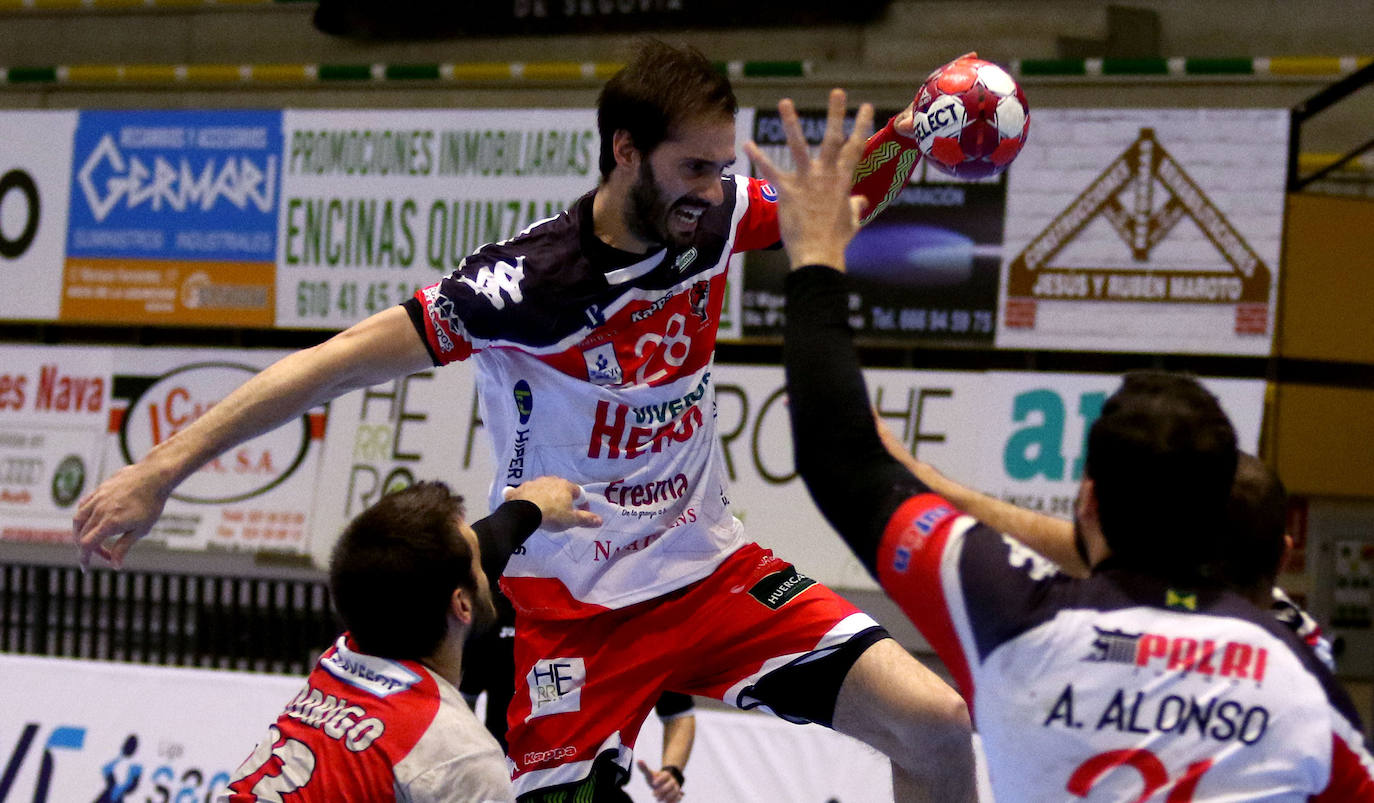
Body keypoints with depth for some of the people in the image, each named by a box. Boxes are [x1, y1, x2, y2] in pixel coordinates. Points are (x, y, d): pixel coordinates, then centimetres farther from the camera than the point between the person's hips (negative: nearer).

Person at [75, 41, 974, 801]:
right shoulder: (531, 280, -23)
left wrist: (907, 136, -6)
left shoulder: (715, 216, -6)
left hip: (715, 572, 5)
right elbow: (341, 362, -23)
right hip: (572, 608, -5)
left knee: (936, 723, -8)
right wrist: (163, 468, -26)